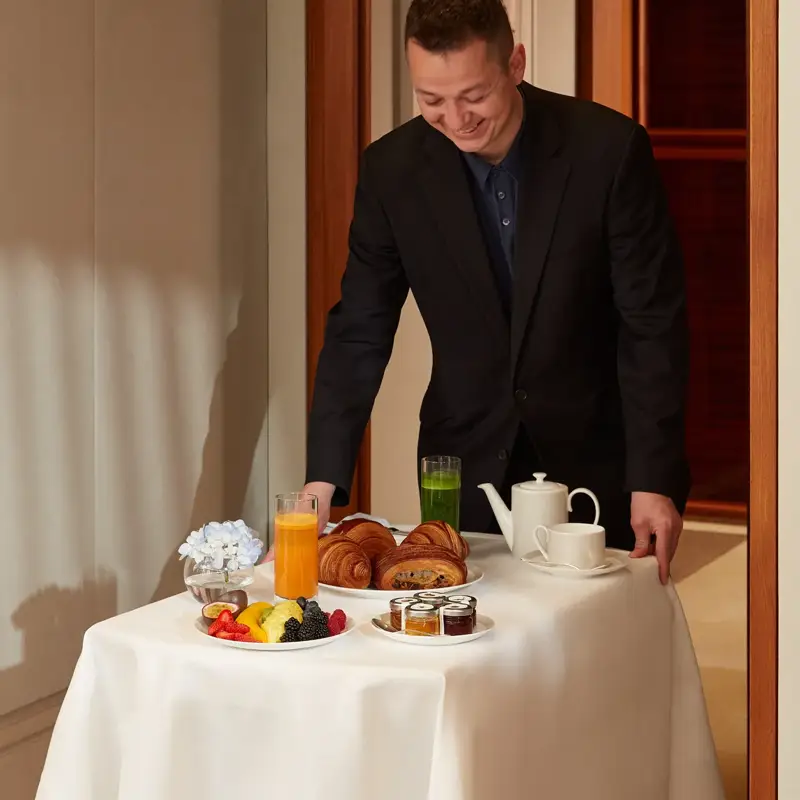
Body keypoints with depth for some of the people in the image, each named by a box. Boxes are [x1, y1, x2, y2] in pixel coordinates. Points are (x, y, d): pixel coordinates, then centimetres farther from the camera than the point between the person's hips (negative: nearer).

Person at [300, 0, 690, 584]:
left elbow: (653, 323, -11)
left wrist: (654, 480, -15)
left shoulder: (610, 148, -14)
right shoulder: (392, 169, -7)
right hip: (465, 464, 2)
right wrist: (323, 482, -13)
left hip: (591, 458, -1)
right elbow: (359, 333, -4)